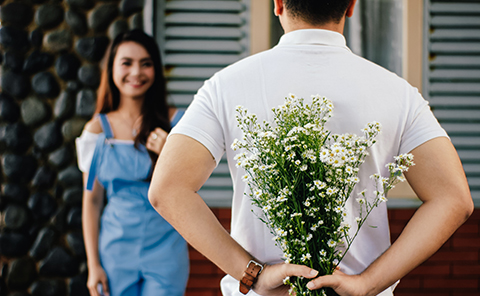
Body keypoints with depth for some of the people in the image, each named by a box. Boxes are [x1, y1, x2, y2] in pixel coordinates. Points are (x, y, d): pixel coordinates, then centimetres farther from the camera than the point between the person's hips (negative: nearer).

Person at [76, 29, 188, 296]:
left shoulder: (175, 122, 0)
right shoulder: (98, 129, 1)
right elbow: (91, 201, 3)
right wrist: (93, 265, 1)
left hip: (165, 250, 0)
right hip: (116, 251, 1)